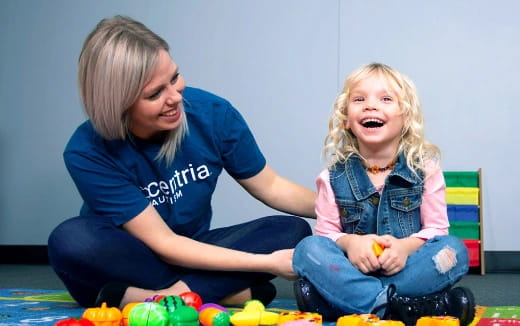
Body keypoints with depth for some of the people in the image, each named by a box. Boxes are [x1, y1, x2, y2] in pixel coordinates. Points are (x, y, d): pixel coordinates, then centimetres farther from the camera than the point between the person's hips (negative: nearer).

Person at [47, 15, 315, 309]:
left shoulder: (212, 113, -16)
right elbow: (163, 244, -24)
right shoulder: (88, 153, -24)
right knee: (71, 240, -34)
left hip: (194, 251, 3)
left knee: (293, 230, -18)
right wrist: (267, 263, -29)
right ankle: (229, 291, -27)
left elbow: (271, 187, -1)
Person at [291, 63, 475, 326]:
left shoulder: (424, 167, 0)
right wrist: (348, 242, -22)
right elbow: (326, 231, 2)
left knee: (454, 250, -26)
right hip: (354, 270, 0)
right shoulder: (334, 175, 1)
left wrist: (406, 245, -22)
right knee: (308, 249, -25)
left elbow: (437, 228, 0)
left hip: (408, 270, 0)